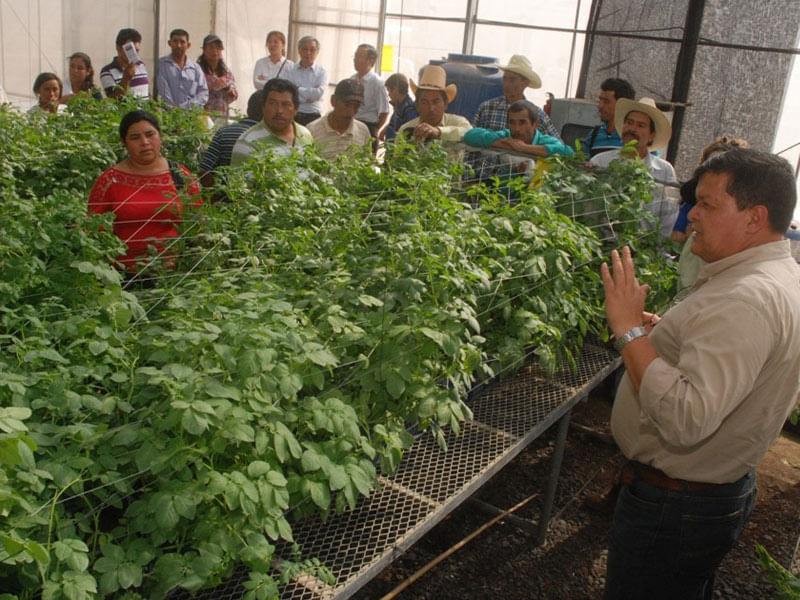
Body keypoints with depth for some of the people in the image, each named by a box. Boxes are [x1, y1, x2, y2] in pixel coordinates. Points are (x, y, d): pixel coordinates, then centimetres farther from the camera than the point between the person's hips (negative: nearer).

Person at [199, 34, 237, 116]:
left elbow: (234, 95, 15)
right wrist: (212, 86, -23)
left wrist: (231, 92, -6)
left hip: (223, 115, 4)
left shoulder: (226, 70, 12)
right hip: (204, 114, -4)